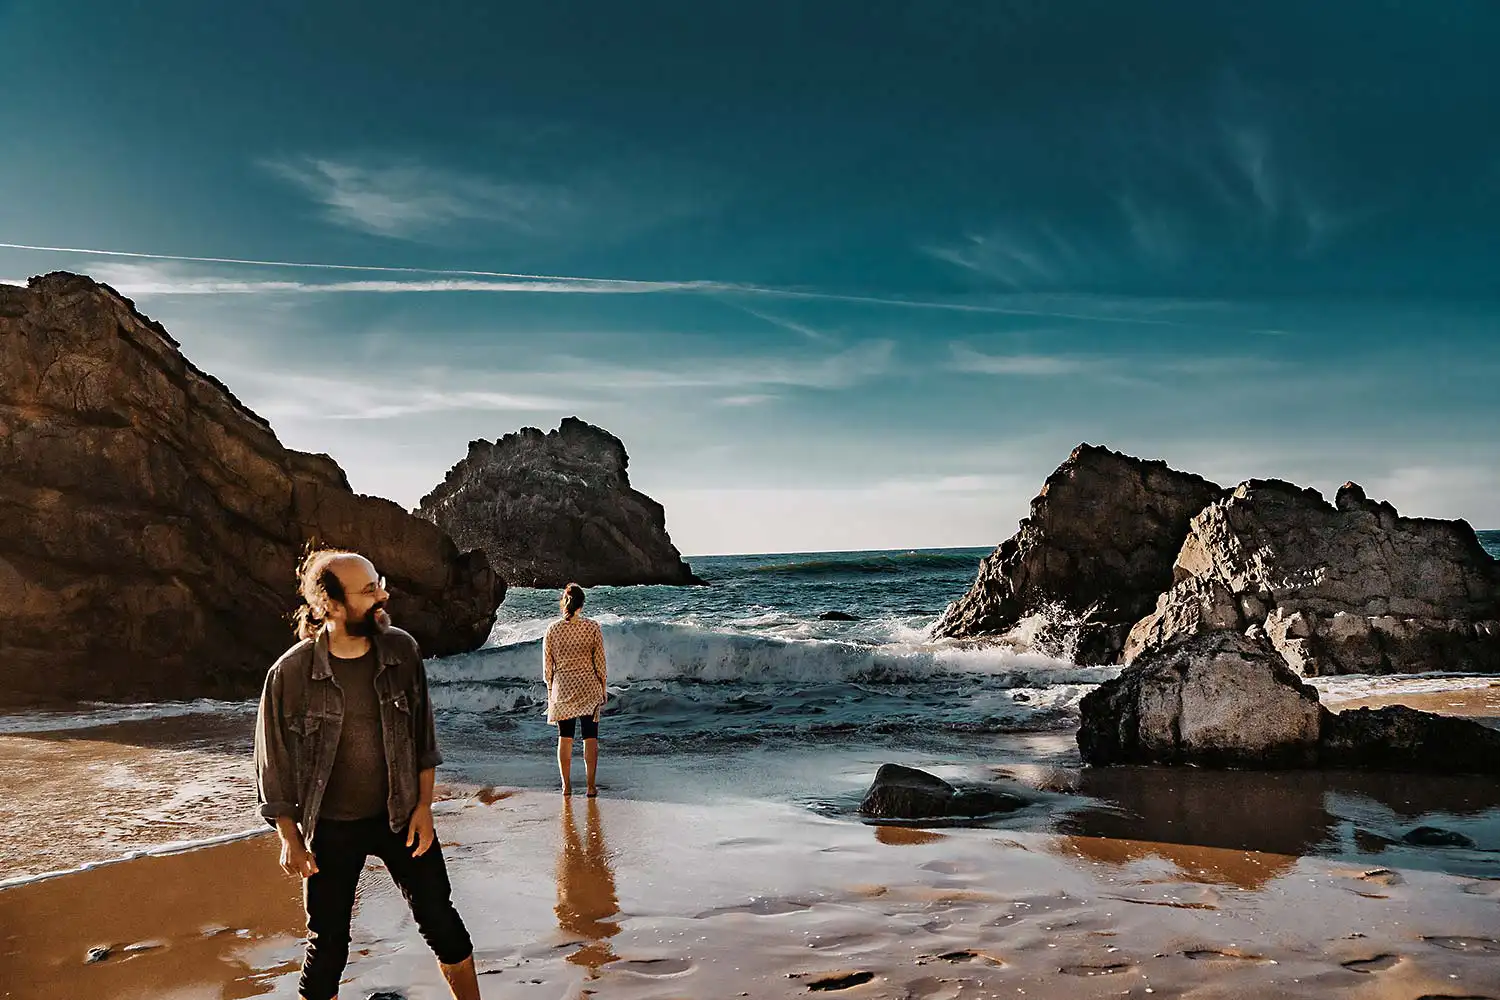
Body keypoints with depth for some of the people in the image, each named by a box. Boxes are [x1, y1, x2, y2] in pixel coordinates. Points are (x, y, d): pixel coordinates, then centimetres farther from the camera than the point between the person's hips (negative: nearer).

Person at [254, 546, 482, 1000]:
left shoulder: (401, 650, -8)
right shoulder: (291, 673, -17)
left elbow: (422, 736, 2)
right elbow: (274, 765, -6)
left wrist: (423, 806, -1)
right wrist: (290, 839, -5)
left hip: (400, 816, 2)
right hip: (331, 828, -2)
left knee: (441, 923, 10)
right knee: (327, 947, 8)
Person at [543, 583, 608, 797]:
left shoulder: (552, 630, -6)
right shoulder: (592, 627, -9)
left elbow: (548, 666, 0)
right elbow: (600, 662, -5)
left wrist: (550, 690, 13)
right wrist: (603, 689, 7)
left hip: (562, 689, 1)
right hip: (589, 688, -1)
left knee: (565, 738, 11)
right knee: (590, 738, 6)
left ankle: (566, 785, 16)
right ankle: (591, 786, 8)